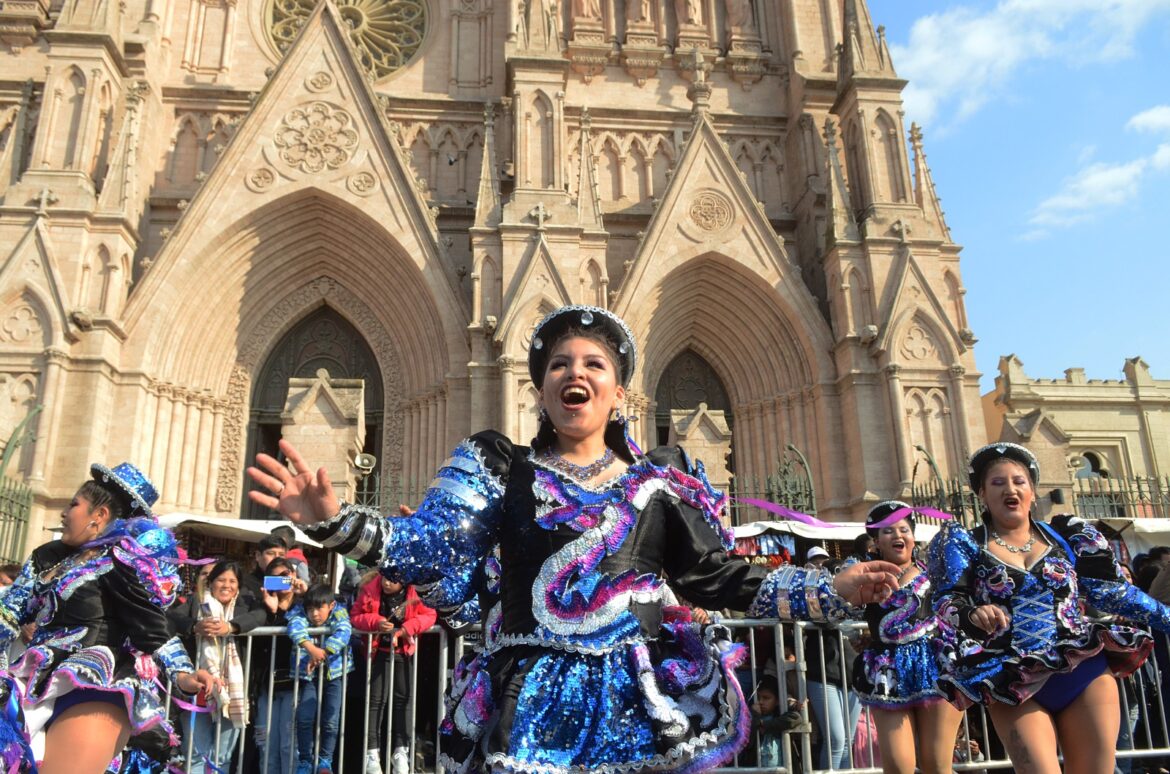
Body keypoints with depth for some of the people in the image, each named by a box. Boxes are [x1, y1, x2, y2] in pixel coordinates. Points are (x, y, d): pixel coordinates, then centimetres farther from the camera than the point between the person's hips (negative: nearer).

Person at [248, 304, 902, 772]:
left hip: (642, 706, 2)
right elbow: (430, 551, -7)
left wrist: (835, 590, 0)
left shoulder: (665, 480, 7)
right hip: (529, 706, -1)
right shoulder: (497, 468, 4)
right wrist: (334, 520, -24)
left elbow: (719, 578, 7)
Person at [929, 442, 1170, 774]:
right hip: (1014, 686, -3)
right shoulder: (965, 544, 4)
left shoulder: (1063, 536, 11)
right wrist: (972, 614, -29)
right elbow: (947, 602, -8)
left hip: (1086, 672, 3)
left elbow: (1110, 589, 14)